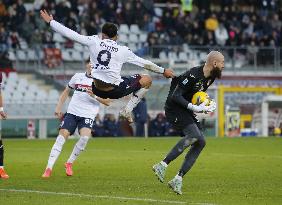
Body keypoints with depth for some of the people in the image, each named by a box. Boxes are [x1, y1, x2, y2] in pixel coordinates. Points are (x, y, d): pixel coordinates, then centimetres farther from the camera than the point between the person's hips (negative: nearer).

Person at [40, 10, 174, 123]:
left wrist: (50, 21, 10)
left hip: (97, 90, 3)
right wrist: (163, 71, 21)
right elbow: (144, 63, 8)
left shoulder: (94, 41, 1)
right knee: (147, 80, 13)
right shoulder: (123, 51, 0)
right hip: (115, 91, -3)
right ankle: (128, 110, 7)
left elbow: (70, 34, 1)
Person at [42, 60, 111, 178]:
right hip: (72, 112, 2)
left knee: (85, 137, -26)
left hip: (88, 115, -2)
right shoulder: (78, 76, 12)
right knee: (62, 136, -12)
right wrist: (58, 107, 14)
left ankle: (69, 163, -4)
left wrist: (95, 96, -18)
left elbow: (107, 102, -2)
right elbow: (66, 92, 23)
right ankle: (49, 168, -12)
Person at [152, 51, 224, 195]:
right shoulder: (193, 75, -23)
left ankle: (178, 179, -3)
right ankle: (162, 165, -25)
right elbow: (175, 96, -24)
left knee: (200, 142, -4)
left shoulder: (211, 77, 6)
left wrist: (207, 105, 4)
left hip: (186, 112, 10)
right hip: (174, 109, -10)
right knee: (194, 135, -29)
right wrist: (194, 108, -29)